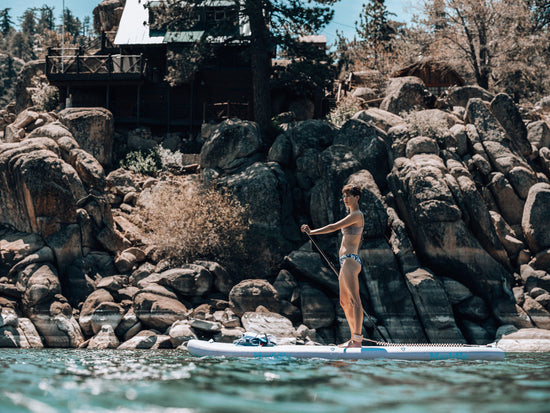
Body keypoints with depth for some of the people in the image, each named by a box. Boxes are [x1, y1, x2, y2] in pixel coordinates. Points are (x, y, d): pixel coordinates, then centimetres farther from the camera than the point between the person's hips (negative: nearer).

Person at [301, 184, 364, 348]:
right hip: (346, 262, 11)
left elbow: (334, 227, -13)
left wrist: (312, 232, -12)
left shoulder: (357, 215, -7)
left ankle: (358, 339, -19)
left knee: (354, 300, -14)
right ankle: (354, 338, 12)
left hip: (350, 261, -11)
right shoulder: (353, 216, 22)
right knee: (344, 302, 10)